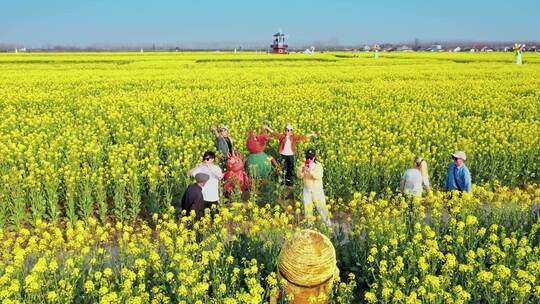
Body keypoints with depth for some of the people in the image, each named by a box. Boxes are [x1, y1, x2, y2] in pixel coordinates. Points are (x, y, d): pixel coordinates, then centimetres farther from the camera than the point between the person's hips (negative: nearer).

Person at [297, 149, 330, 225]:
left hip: (317, 189, -3)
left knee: (321, 205, 3)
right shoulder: (303, 165, -3)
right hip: (307, 189, 3)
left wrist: (310, 171, -36)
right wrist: (303, 171, -29)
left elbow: (319, 176, -26)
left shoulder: (318, 165, -12)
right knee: (307, 206, 11)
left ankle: (327, 221, 20)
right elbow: (299, 175, -10)